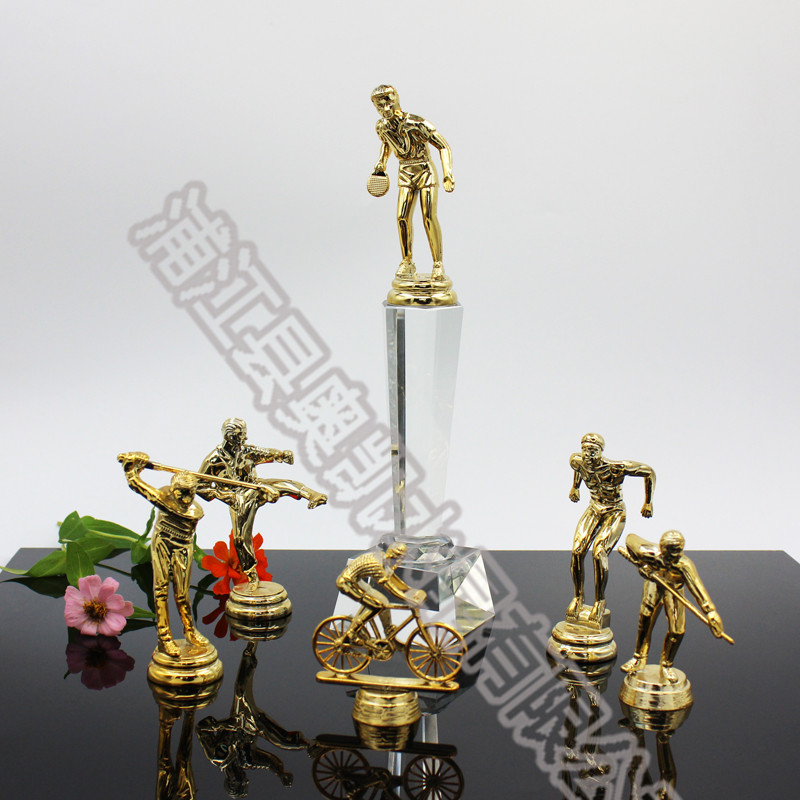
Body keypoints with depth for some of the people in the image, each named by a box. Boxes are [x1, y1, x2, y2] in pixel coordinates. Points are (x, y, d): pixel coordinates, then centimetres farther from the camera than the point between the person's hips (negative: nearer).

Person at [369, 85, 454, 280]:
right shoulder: (382, 127, -4)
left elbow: (443, 146, -16)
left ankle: (438, 264, -2)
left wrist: (448, 174, -23)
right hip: (405, 174, 5)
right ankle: (407, 263, 11)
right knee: (402, 218, -3)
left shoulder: (416, 124, -23)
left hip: (425, 171, -5)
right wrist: (381, 163, 11)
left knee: (429, 218, -11)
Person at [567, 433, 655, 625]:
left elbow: (649, 472, -15)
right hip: (594, 510, 4)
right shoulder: (578, 462, -15)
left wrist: (648, 503, -5)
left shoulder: (617, 468, -29)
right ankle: (578, 596, 5)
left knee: (598, 551, -25)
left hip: (615, 513, -4)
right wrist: (575, 486, 22)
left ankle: (600, 600, -7)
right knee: (577, 550, -15)